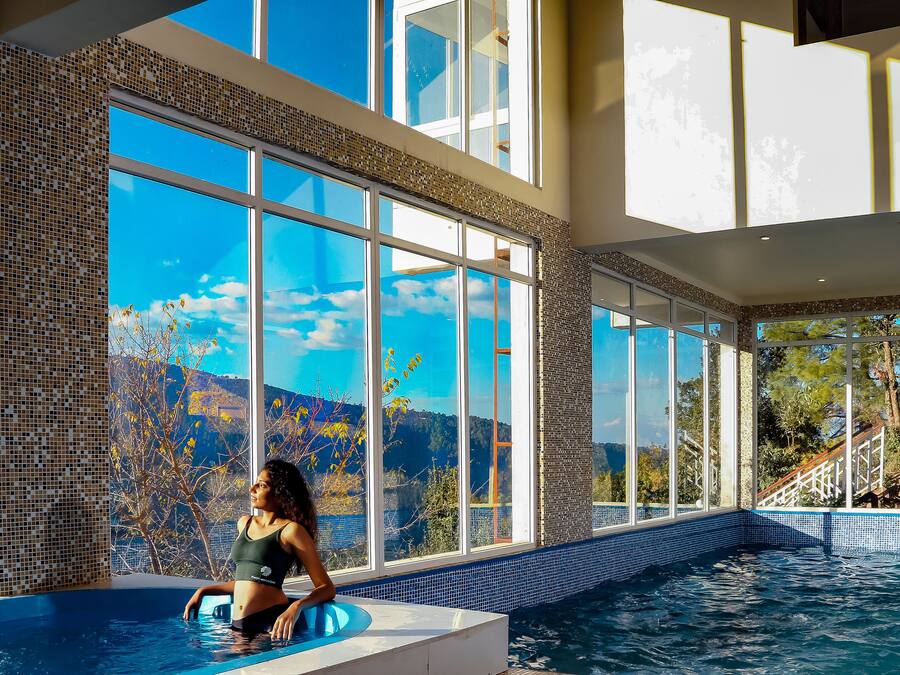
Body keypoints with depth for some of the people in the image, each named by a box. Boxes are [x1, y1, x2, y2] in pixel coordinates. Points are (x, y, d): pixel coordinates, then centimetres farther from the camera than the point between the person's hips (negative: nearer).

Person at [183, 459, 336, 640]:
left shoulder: (290, 530, -4)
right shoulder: (244, 523, 16)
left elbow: (327, 588, -6)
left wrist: (296, 606, -23)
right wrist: (203, 591, 21)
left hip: (272, 623, -6)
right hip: (239, 625, 7)